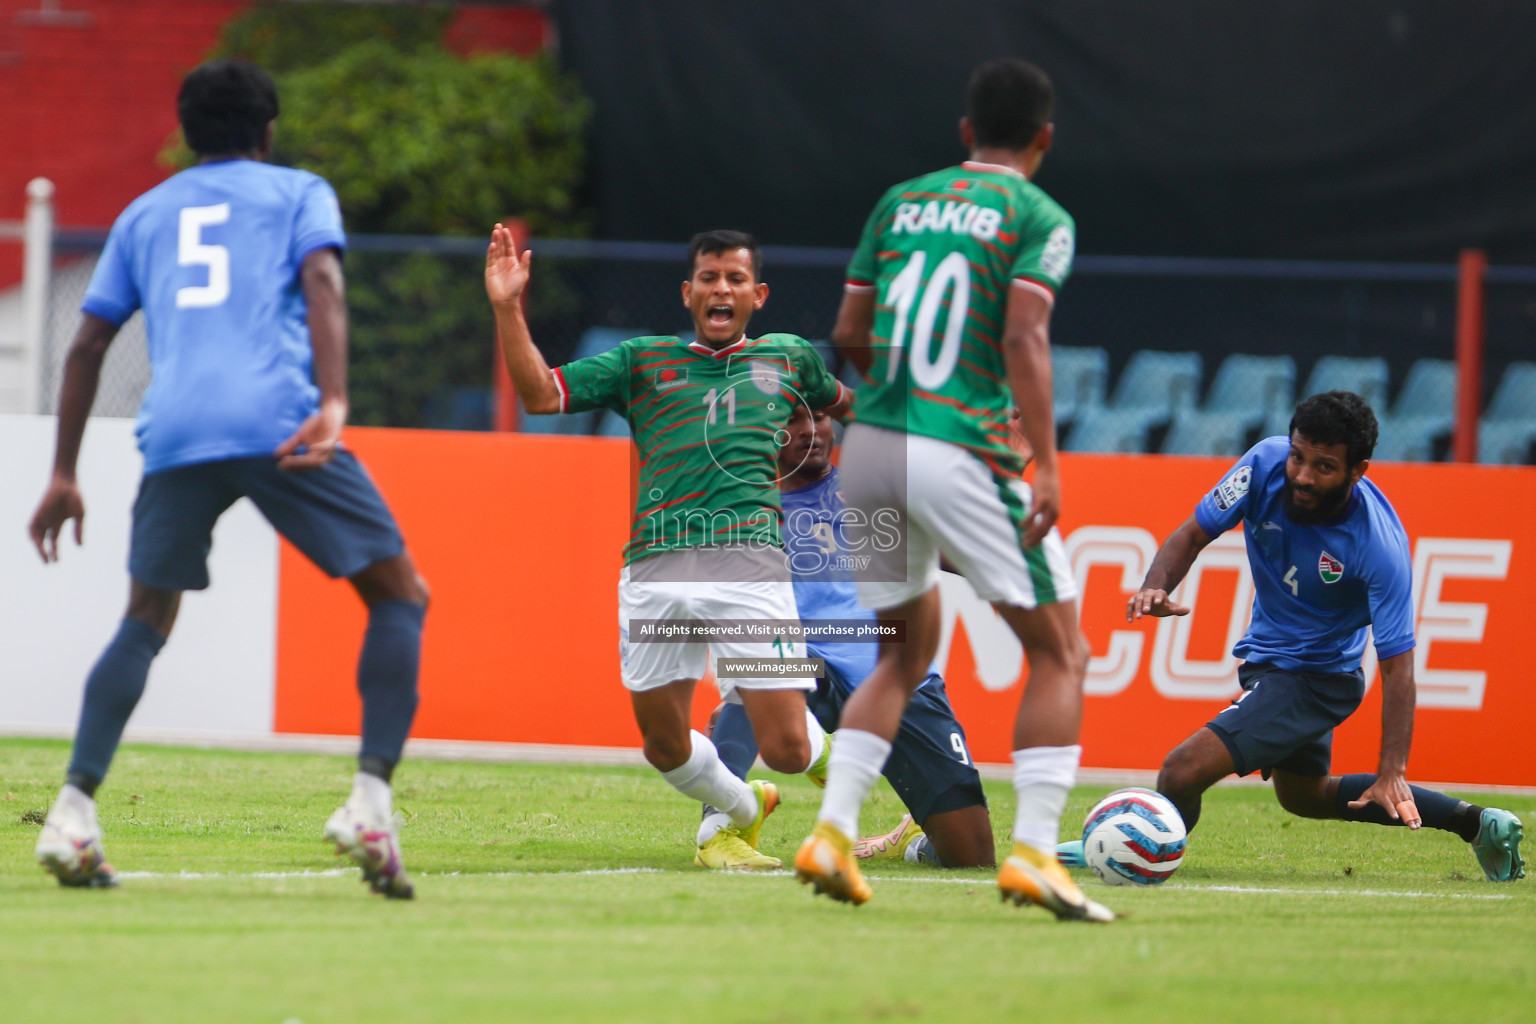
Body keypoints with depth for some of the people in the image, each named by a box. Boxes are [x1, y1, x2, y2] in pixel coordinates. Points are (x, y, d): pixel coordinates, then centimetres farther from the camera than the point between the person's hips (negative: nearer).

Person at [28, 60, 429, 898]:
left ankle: (73, 812, 1)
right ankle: (369, 802, -10)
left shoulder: (145, 214, 27)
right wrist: (333, 404, -16)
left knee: (145, 623, 19)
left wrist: (63, 476, 26)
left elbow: (88, 344, 23)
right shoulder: (299, 192, 17)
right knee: (399, 597, 8)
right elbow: (322, 283, -3)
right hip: (280, 425, -3)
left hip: (174, 437, 3)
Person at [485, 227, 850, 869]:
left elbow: (839, 402, 41)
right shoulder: (642, 362, 16)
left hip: (749, 561, -1)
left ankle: (829, 755, 28)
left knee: (785, 750, -9)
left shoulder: (787, 358, 19)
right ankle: (741, 813, 35)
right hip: (655, 569, 2)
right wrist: (507, 309, -2)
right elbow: (540, 395, 7)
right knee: (665, 747, 5)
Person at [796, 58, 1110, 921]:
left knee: (908, 652, 21)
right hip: (965, 454, -6)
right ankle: (1033, 851, -9)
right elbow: (1025, 340, -14)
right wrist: (1048, 468, -18)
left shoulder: (902, 202, 14)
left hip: (870, 448, 6)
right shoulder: (1038, 218, -1)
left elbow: (849, 337, 15)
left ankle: (833, 832, 7)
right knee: (1061, 654, 4)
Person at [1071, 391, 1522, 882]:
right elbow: (1192, 534, -8)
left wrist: (1392, 773, -36)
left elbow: (1396, 662, -28)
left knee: (1182, 772, -21)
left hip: (1317, 678, -8)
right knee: (1304, 795, 30)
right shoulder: (1267, 463, -20)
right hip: (1268, 655, 8)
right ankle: (1475, 822, 36)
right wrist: (1156, 586, -30)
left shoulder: (1380, 546, -32)